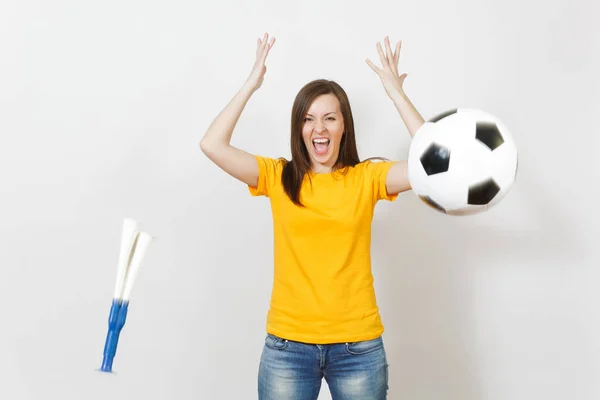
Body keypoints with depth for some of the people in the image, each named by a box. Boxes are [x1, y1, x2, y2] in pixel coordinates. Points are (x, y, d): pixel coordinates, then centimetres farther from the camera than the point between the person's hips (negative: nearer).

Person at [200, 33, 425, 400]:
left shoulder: (367, 177, -1)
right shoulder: (277, 177, 1)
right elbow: (212, 145, -10)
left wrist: (396, 92, -11)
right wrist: (251, 84, -7)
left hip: (357, 345, 0)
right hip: (287, 345, 0)